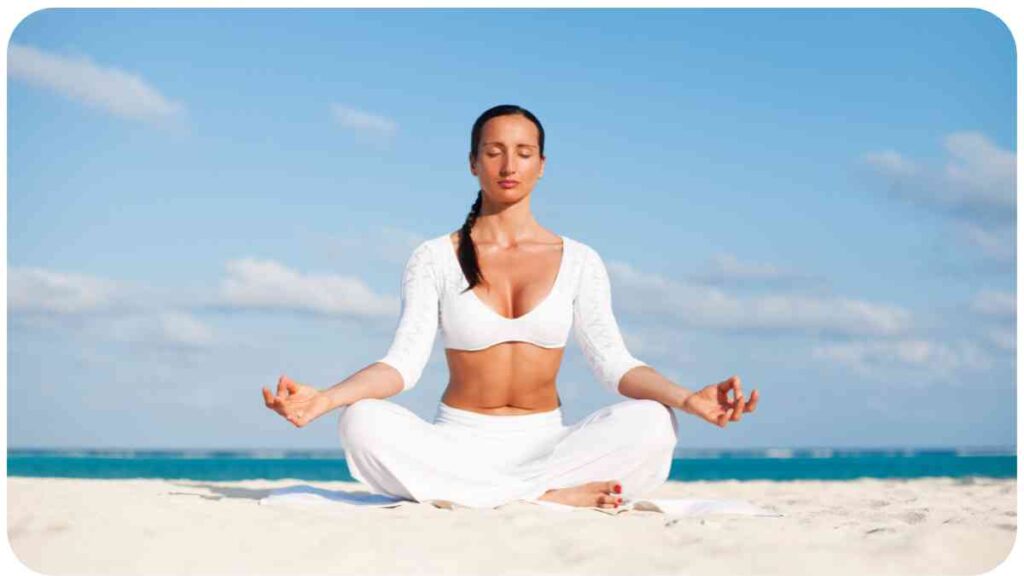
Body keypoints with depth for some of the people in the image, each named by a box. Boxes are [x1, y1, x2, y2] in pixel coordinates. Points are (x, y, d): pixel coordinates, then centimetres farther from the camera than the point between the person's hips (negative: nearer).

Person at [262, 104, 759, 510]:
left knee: (650, 424, -28)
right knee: (364, 423, -31)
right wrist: (324, 398, -25)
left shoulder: (578, 262, 7)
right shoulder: (434, 259, 5)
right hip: (458, 445, 0)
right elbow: (403, 362, -6)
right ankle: (549, 496, -29)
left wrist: (687, 398, -23)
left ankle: (464, 495, -26)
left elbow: (615, 364, -3)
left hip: (544, 444, 1)